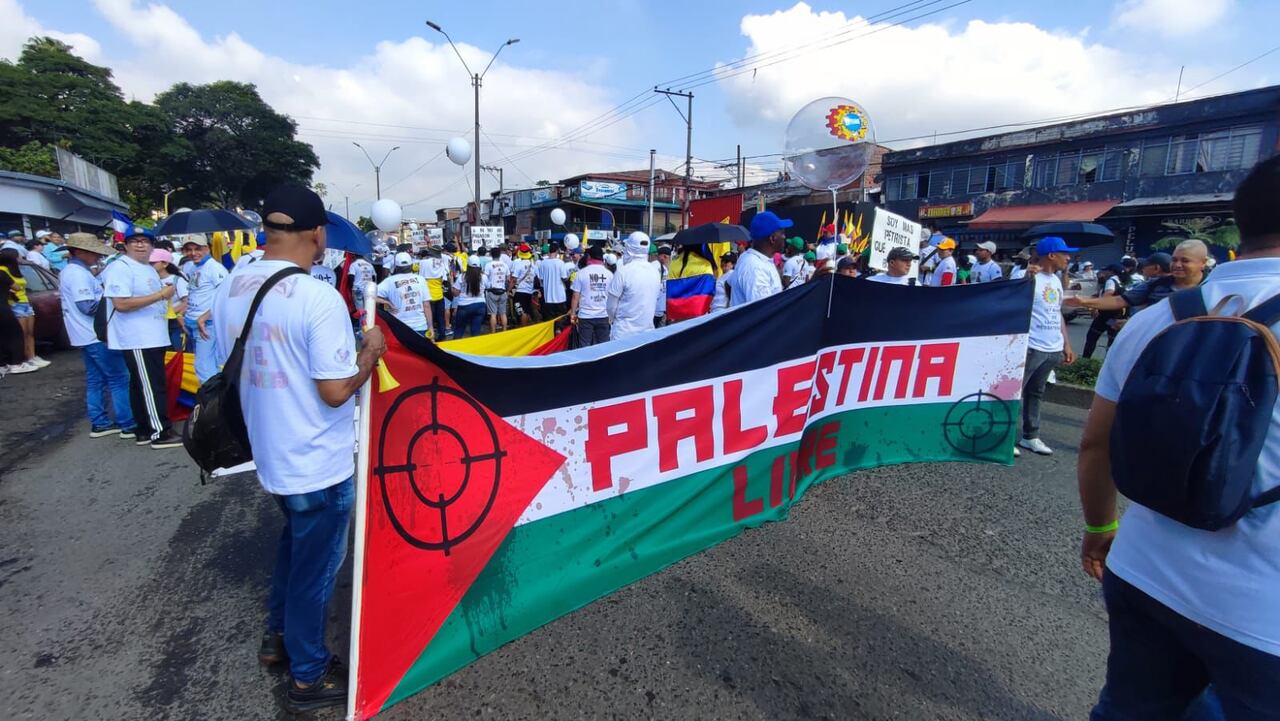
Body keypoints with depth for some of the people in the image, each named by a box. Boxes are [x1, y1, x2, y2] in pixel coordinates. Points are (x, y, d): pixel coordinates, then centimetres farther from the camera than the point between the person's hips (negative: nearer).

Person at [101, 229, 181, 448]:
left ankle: (145, 430, 20)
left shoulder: (149, 269, 18)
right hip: (138, 340, -9)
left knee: (142, 385, 14)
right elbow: (121, 304, -23)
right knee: (152, 386, -7)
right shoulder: (120, 268, -12)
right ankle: (160, 433, -3)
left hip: (153, 337, 10)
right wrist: (160, 295, -22)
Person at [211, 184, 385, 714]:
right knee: (315, 566, 11)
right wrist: (371, 351, -8)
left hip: (269, 455, 7)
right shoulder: (318, 296, -24)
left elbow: (230, 370, 9)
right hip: (319, 465, -7)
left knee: (294, 541, 30)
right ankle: (308, 676, 30)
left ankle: (277, 636, 46)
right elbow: (336, 390, -24)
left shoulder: (230, 289, -1)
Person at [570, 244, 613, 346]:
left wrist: (573, 313, 7)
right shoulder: (609, 274, 0)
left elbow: (576, 296, -3)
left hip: (585, 316, -2)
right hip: (603, 315, 2)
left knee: (584, 346, 5)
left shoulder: (582, 273, -4)